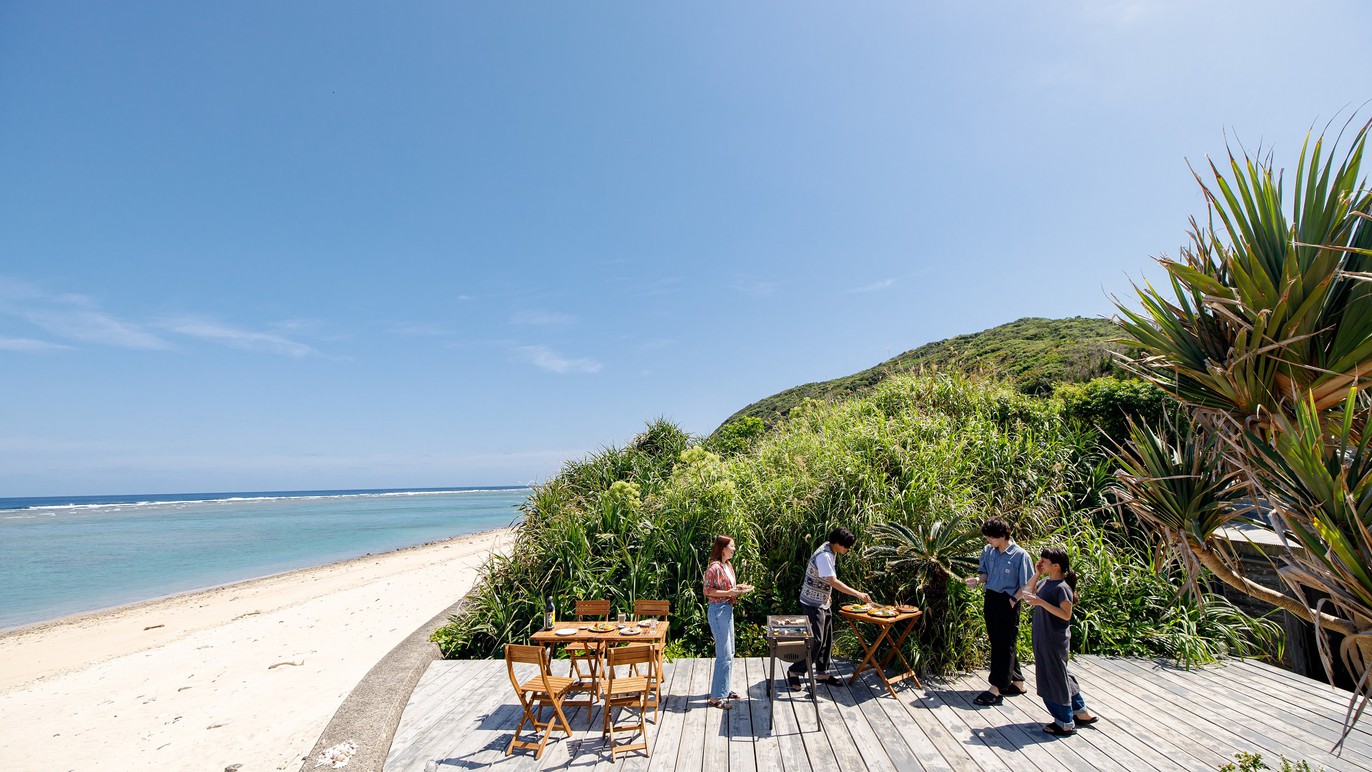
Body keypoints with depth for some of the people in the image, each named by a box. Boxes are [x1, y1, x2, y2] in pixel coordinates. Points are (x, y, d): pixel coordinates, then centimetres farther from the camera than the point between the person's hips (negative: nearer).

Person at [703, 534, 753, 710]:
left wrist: (738, 587, 3)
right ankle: (716, 697, 4)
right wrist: (730, 593, -23)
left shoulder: (728, 565, 9)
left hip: (728, 609, 10)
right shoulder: (714, 567, -19)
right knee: (724, 654, -6)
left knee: (729, 653, 17)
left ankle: (723, 689, 30)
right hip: (718, 611, -10)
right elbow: (708, 591, -19)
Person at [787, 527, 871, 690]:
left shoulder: (831, 552, 5)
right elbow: (833, 582, -30)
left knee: (827, 640, 13)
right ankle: (794, 671, 5)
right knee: (816, 640, -7)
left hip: (822, 602, 10)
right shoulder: (824, 556, -26)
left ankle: (822, 673, 24)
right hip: (813, 603, -10)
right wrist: (858, 594, -29)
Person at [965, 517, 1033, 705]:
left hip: (1007, 602, -7)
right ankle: (1017, 682, 29)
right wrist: (977, 579, -7)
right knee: (997, 642, 14)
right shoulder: (988, 551, 3)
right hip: (990, 599, 7)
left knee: (1004, 645, -2)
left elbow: (1027, 584, -9)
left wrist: (1013, 600, -14)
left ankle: (996, 689, 1)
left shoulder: (1020, 555, -14)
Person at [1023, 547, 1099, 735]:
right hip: (1043, 638, 9)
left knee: (1056, 678, 4)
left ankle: (1065, 723, 19)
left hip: (1055, 641, -9)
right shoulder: (1045, 582, 4)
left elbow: (1066, 614, -24)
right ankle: (1081, 712, 35)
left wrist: (1041, 602, -30)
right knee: (1059, 676, 20)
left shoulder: (1062, 587, -21)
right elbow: (1033, 596, 16)